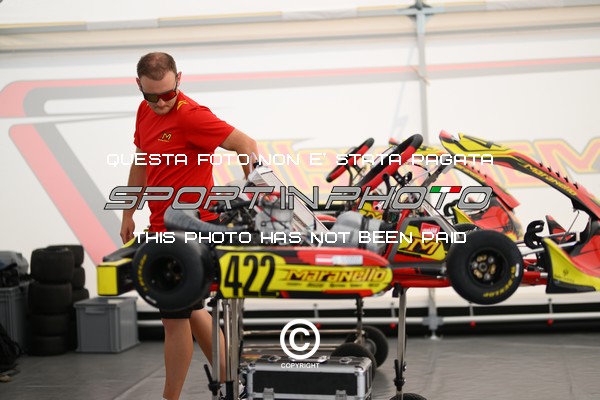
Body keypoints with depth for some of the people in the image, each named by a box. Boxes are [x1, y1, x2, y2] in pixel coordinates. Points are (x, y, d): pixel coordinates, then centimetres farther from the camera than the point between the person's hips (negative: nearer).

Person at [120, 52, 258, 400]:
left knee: (175, 317, -2)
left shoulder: (190, 115, -19)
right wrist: (129, 213, 20)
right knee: (188, 308, 18)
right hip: (164, 228, 9)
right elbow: (141, 163, 19)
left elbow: (245, 144, -22)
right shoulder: (145, 112, 8)